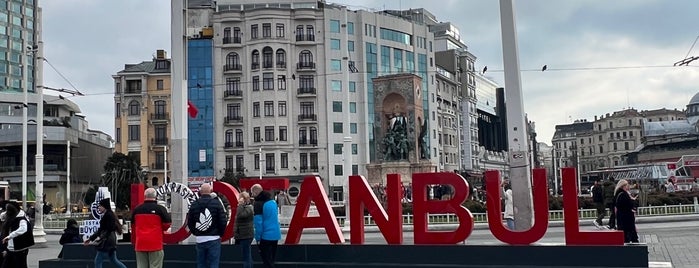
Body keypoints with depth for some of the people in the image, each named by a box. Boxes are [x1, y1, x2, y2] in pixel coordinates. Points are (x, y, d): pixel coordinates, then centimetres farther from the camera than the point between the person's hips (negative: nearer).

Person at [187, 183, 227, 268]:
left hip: (200, 239, 3)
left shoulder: (194, 205, 4)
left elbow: (189, 223, 6)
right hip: (214, 239, -3)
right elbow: (223, 221, -7)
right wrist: (220, 233, 8)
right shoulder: (216, 203, -6)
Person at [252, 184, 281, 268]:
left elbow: (258, 223, -17)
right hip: (275, 235, 7)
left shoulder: (258, 204, -14)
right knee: (271, 260, 17)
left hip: (265, 236, -7)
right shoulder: (272, 201, 9)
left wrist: (258, 238, -11)